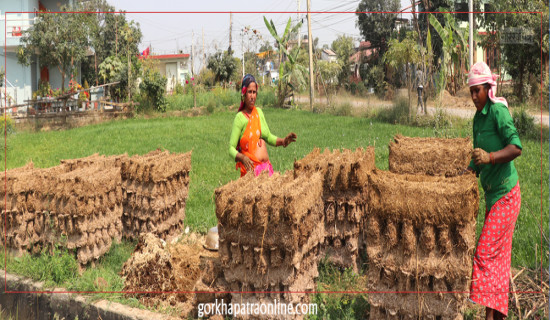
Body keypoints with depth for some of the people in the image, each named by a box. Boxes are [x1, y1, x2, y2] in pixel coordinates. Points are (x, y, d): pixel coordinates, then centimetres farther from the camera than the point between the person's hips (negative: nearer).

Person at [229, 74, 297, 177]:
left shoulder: (259, 112, 12)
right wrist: (242, 158, -24)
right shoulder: (239, 118, -5)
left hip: (267, 166, 5)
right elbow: (231, 148, -7)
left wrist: (283, 141, 7)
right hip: (251, 168, -5)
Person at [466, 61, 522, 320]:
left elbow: (516, 147, -24)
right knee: (498, 256, 11)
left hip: (506, 194, -9)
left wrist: (490, 157, -36)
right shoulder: (478, 118, 13)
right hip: (492, 194, 9)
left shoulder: (499, 111, -14)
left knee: (486, 252, -13)